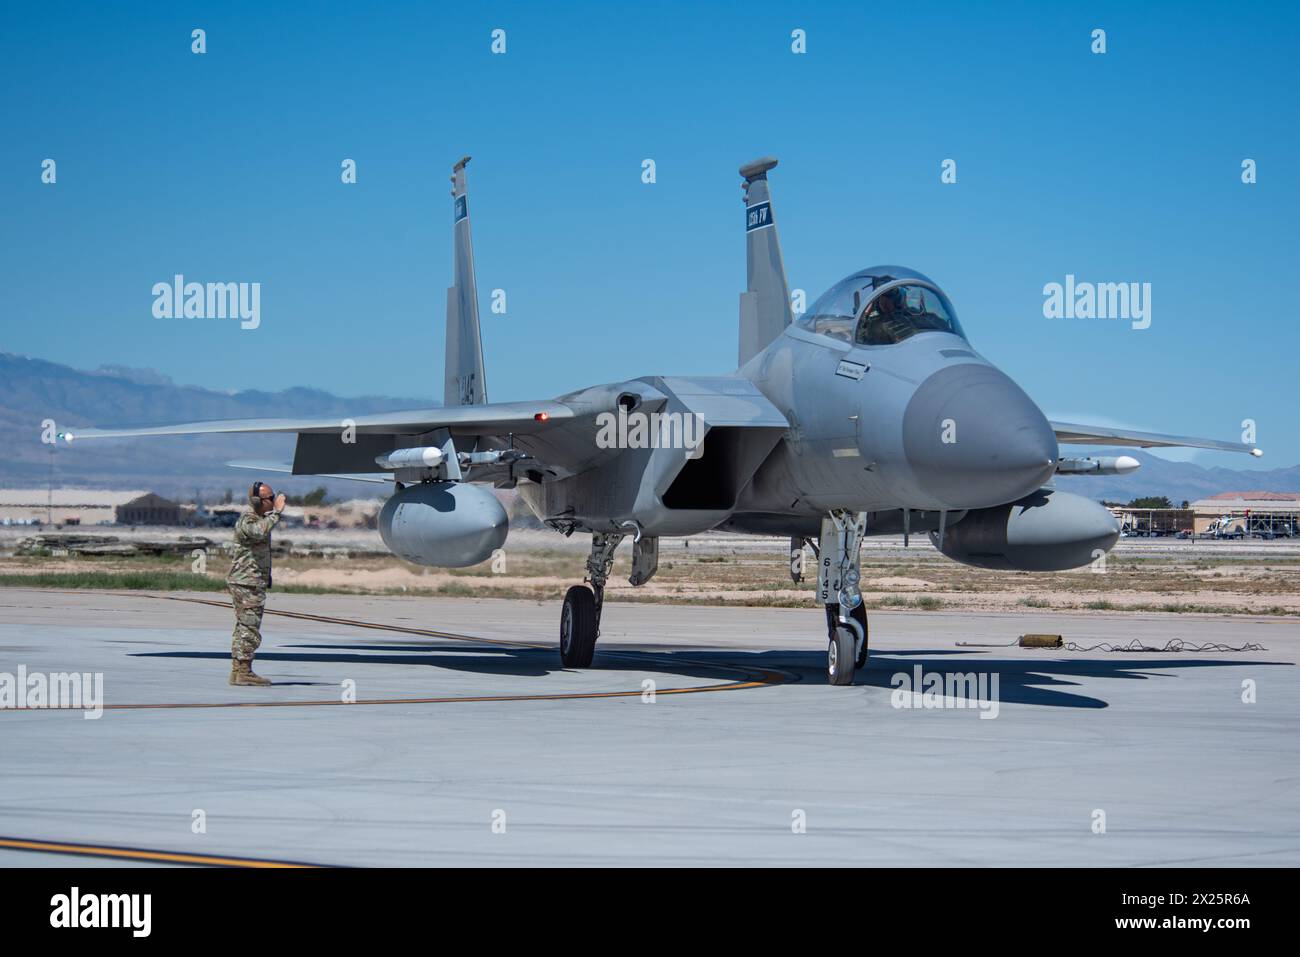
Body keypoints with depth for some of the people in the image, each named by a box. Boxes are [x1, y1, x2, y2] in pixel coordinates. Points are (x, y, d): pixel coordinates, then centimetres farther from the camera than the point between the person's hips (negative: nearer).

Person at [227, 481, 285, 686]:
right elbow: (259, 532, -37)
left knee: (243, 628, 11)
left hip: (251, 583, 11)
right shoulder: (247, 520, -14)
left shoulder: (259, 519, 18)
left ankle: (238, 671, 13)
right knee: (249, 629, -10)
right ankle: (243, 672, -9)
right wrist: (276, 512, -33)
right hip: (247, 583, -11)